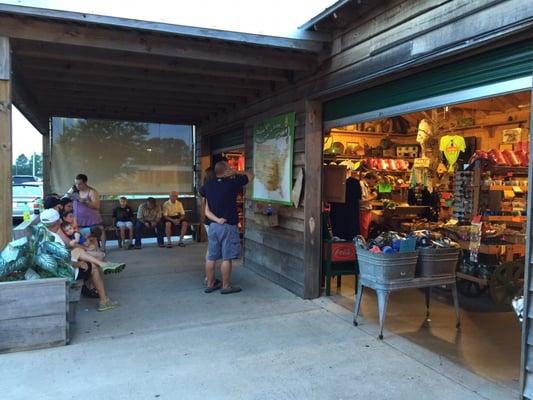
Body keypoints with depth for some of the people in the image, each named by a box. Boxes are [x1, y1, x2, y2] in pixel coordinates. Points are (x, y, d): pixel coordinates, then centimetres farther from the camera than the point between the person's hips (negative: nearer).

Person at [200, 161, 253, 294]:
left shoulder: (208, 186, 4)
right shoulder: (232, 183, -12)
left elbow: (201, 191, 28)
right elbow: (250, 175, 1)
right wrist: (236, 173, 11)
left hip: (213, 225, 6)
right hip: (228, 226, -6)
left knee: (211, 257, 10)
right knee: (227, 258, 2)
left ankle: (210, 284, 19)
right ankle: (226, 286, 9)